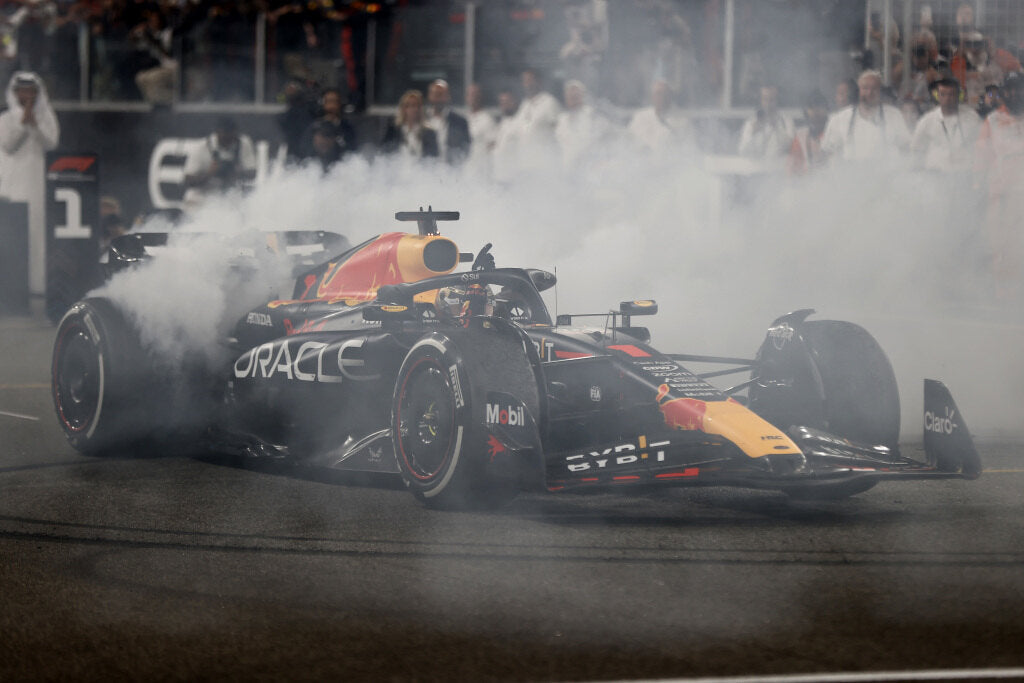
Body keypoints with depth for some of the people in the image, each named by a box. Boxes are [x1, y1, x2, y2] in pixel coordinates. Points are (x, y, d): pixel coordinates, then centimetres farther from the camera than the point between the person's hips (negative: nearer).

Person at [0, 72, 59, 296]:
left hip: (38, 182, 0)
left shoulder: (47, 118, 11)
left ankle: (38, 281, -8)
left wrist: (35, 125, -15)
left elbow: (50, 144, -3)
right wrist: (22, 124, -12)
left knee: (38, 229, -7)